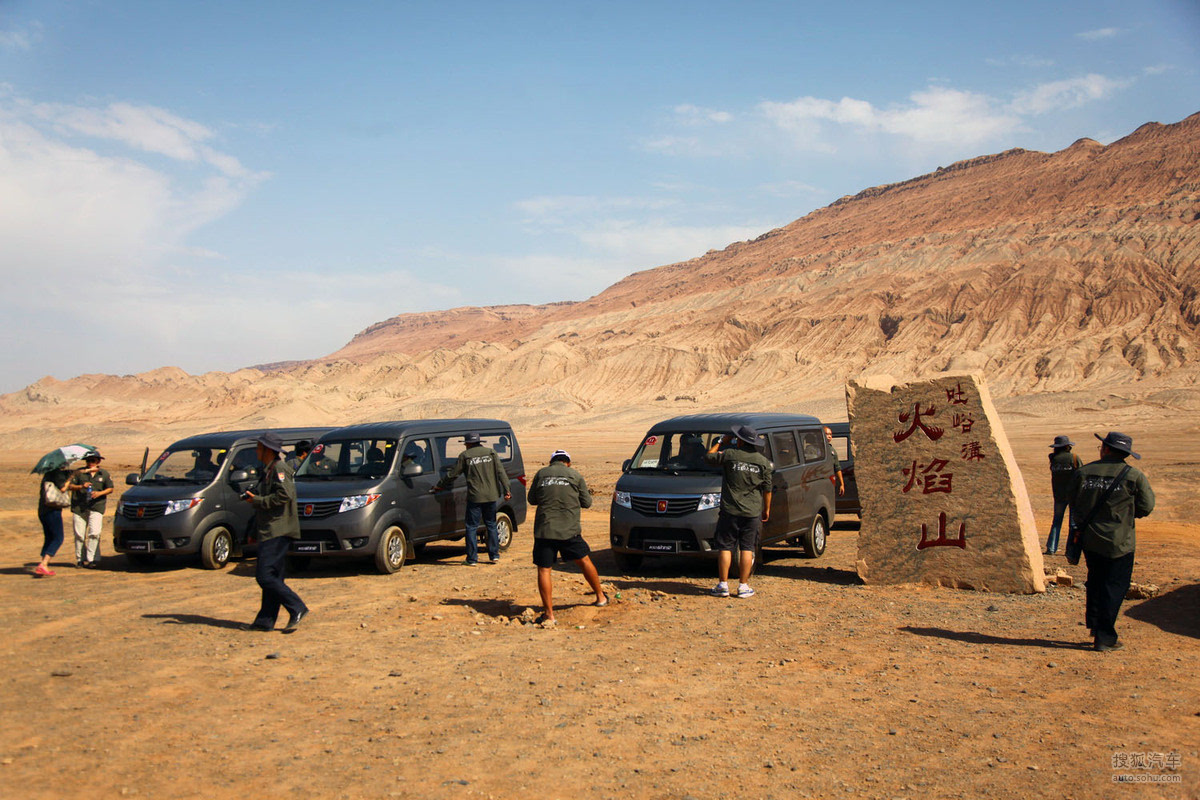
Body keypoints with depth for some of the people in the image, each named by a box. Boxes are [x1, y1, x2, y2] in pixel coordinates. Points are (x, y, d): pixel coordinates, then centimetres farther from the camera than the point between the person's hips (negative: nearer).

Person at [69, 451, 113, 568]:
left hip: (96, 507, 0)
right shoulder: (79, 472, 6)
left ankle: (91, 559, -8)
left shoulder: (104, 474, 9)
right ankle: (80, 559, 14)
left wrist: (100, 493, -6)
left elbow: (110, 488, 12)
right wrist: (81, 486, -16)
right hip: (79, 507, 1)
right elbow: (70, 486, 3)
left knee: (94, 533, -13)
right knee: (79, 535, 1)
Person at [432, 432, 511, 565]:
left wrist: (439, 486, 16)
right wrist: (506, 490, 0)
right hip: (491, 496, 3)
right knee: (491, 525, 16)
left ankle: (472, 559, 3)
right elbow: (501, 472, 0)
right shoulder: (491, 453, 7)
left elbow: (452, 474, 3)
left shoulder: (465, 455, -1)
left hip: (475, 497, -3)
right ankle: (494, 555, 17)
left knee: (471, 527, 4)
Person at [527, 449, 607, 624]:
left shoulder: (541, 474, 8)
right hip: (569, 530, 1)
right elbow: (587, 503, 11)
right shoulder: (575, 476, 6)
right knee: (584, 561, 19)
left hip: (544, 530, -1)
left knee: (544, 570, 3)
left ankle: (549, 614, -1)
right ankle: (601, 597, 33)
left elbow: (532, 499, 15)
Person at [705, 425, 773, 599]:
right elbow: (767, 488, 5)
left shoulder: (729, 454, -7)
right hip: (753, 512, 2)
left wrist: (721, 442, 19)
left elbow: (708, 456, 8)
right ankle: (744, 586, 7)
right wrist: (766, 509, 15)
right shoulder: (763, 461, 1)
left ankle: (723, 585, 6)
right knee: (747, 549, 7)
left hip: (730, 511, -2)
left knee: (725, 547, 5)